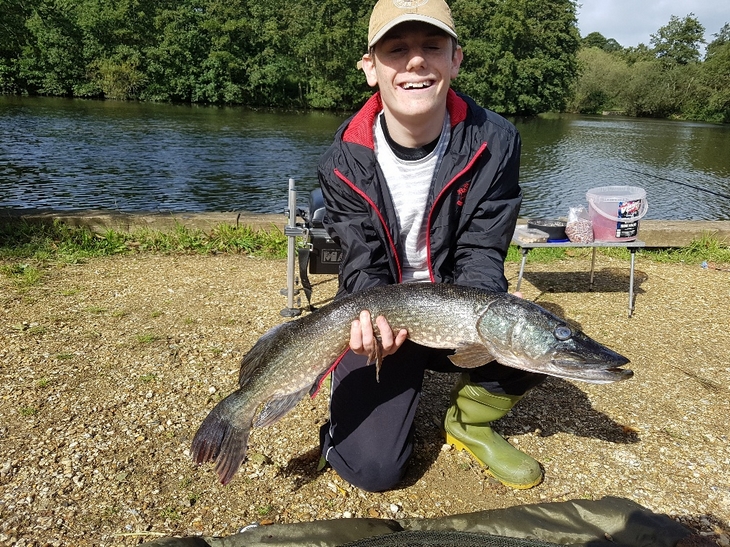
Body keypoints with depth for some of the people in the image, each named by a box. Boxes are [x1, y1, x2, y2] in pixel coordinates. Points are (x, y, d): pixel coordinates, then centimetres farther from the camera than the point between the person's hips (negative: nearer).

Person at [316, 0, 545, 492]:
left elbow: (480, 252, -14)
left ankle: (469, 420, 6)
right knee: (373, 469, -13)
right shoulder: (346, 161, -13)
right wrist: (375, 312, -34)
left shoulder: (494, 143, -12)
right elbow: (364, 262, -12)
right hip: (378, 316, -1)